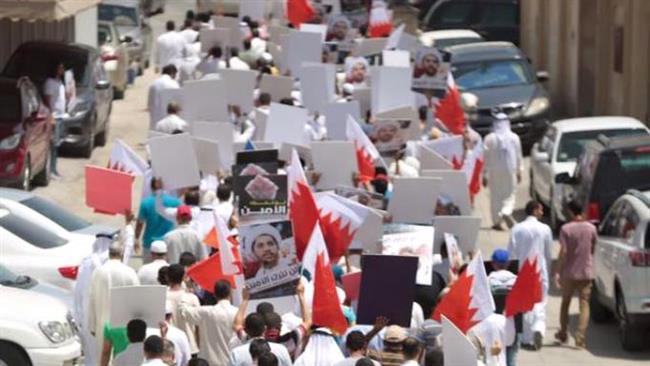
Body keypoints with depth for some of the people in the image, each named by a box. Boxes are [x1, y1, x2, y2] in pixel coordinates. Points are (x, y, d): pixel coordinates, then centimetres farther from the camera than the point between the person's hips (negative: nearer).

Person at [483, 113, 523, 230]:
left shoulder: (490, 138, -6)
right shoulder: (514, 138, -1)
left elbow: (486, 157, -5)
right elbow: (519, 156, 4)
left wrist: (484, 174, 1)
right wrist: (519, 171, 15)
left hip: (494, 172, -1)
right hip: (510, 171, 1)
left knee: (495, 196, 7)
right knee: (510, 194, 9)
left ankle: (497, 222, 7)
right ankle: (506, 212, -18)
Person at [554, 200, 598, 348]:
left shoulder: (566, 229, -10)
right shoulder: (591, 228, -1)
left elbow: (563, 251, -15)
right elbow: (593, 249, 9)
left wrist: (557, 271, -12)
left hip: (569, 272, -1)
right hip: (586, 272, 1)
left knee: (565, 302, 17)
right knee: (584, 305, -1)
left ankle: (562, 334, 28)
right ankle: (580, 338, -12)